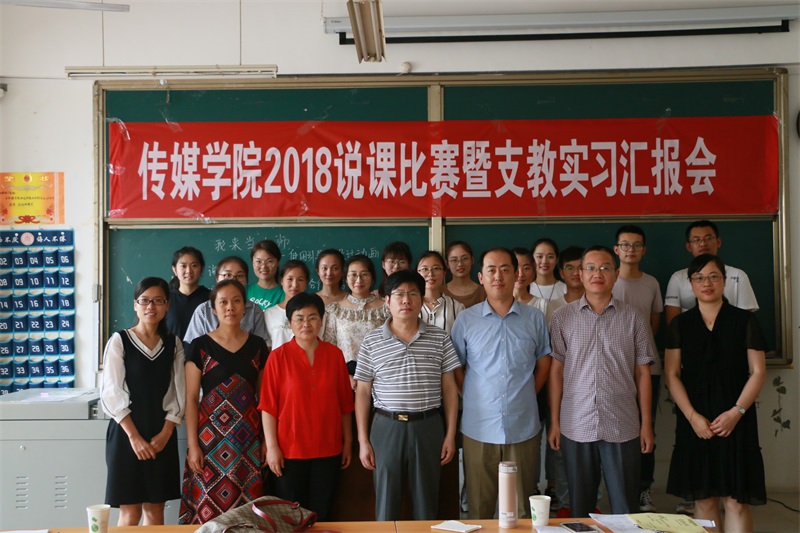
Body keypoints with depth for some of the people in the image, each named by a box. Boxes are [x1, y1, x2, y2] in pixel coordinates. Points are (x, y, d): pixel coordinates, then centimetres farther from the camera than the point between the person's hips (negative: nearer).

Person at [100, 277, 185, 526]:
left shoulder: (173, 344, 7)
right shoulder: (119, 341, -4)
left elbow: (178, 392, 4)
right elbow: (112, 393, -8)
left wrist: (165, 433, -7)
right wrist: (134, 436, -14)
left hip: (162, 435, 3)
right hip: (127, 433, -3)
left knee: (155, 509, 8)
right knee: (130, 513, -1)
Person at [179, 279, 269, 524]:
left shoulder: (257, 345, 6)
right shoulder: (200, 346, -1)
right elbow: (191, 399, -2)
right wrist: (192, 445, -7)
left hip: (248, 438, 2)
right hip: (210, 436, -2)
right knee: (207, 510, -1)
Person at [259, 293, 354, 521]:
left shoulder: (334, 354, 1)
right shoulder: (278, 356, -6)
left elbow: (345, 402, 6)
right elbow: (268, 406, -7)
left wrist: (348, 441, 7)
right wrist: (271, 446, -10)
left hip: (328, 449, 2)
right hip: (290, 450, -2)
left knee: (321, 513, 13)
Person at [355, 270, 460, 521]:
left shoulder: (439, 338, 3)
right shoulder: (371, 341, 1)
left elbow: (449, 388, 5)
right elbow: (363, 392, 3)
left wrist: (450, 434, 1)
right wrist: (363, 441, 0)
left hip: (428, 426, 1)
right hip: (387, 426, 0)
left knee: (427, 503, 10)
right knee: (386, 503, 9)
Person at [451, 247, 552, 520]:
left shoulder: (534, 318, 3)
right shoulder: (465, 320, 0)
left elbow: (543, 363, 12)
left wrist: (526, 395, 5)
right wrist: (474, 399, 1)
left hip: (524, 428, 1)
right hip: (479, 428, -1)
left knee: (522, 508, 12)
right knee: (479, 506, 9)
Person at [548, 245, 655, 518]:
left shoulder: (632, 318, 2)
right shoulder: (562, 317, 1)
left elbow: (642, 372, 5)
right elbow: (556, 370, 2)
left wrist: (646, 423, 3)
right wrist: (554, 422, 1)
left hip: (622, 427, 0)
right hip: (575, 427, 0)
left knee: (625, 506, 8)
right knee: (579, 505, 13)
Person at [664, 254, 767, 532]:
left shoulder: (744, 321, 3)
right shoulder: (680, 325, 6)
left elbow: (758, 372, 1)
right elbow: (672, 375, 2)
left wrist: (737, 411, -11)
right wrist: (692, 416, -9)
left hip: (735, 420, -1)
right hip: (695, 420, 1)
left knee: (735, 499, -4)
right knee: (703, 498, 5)